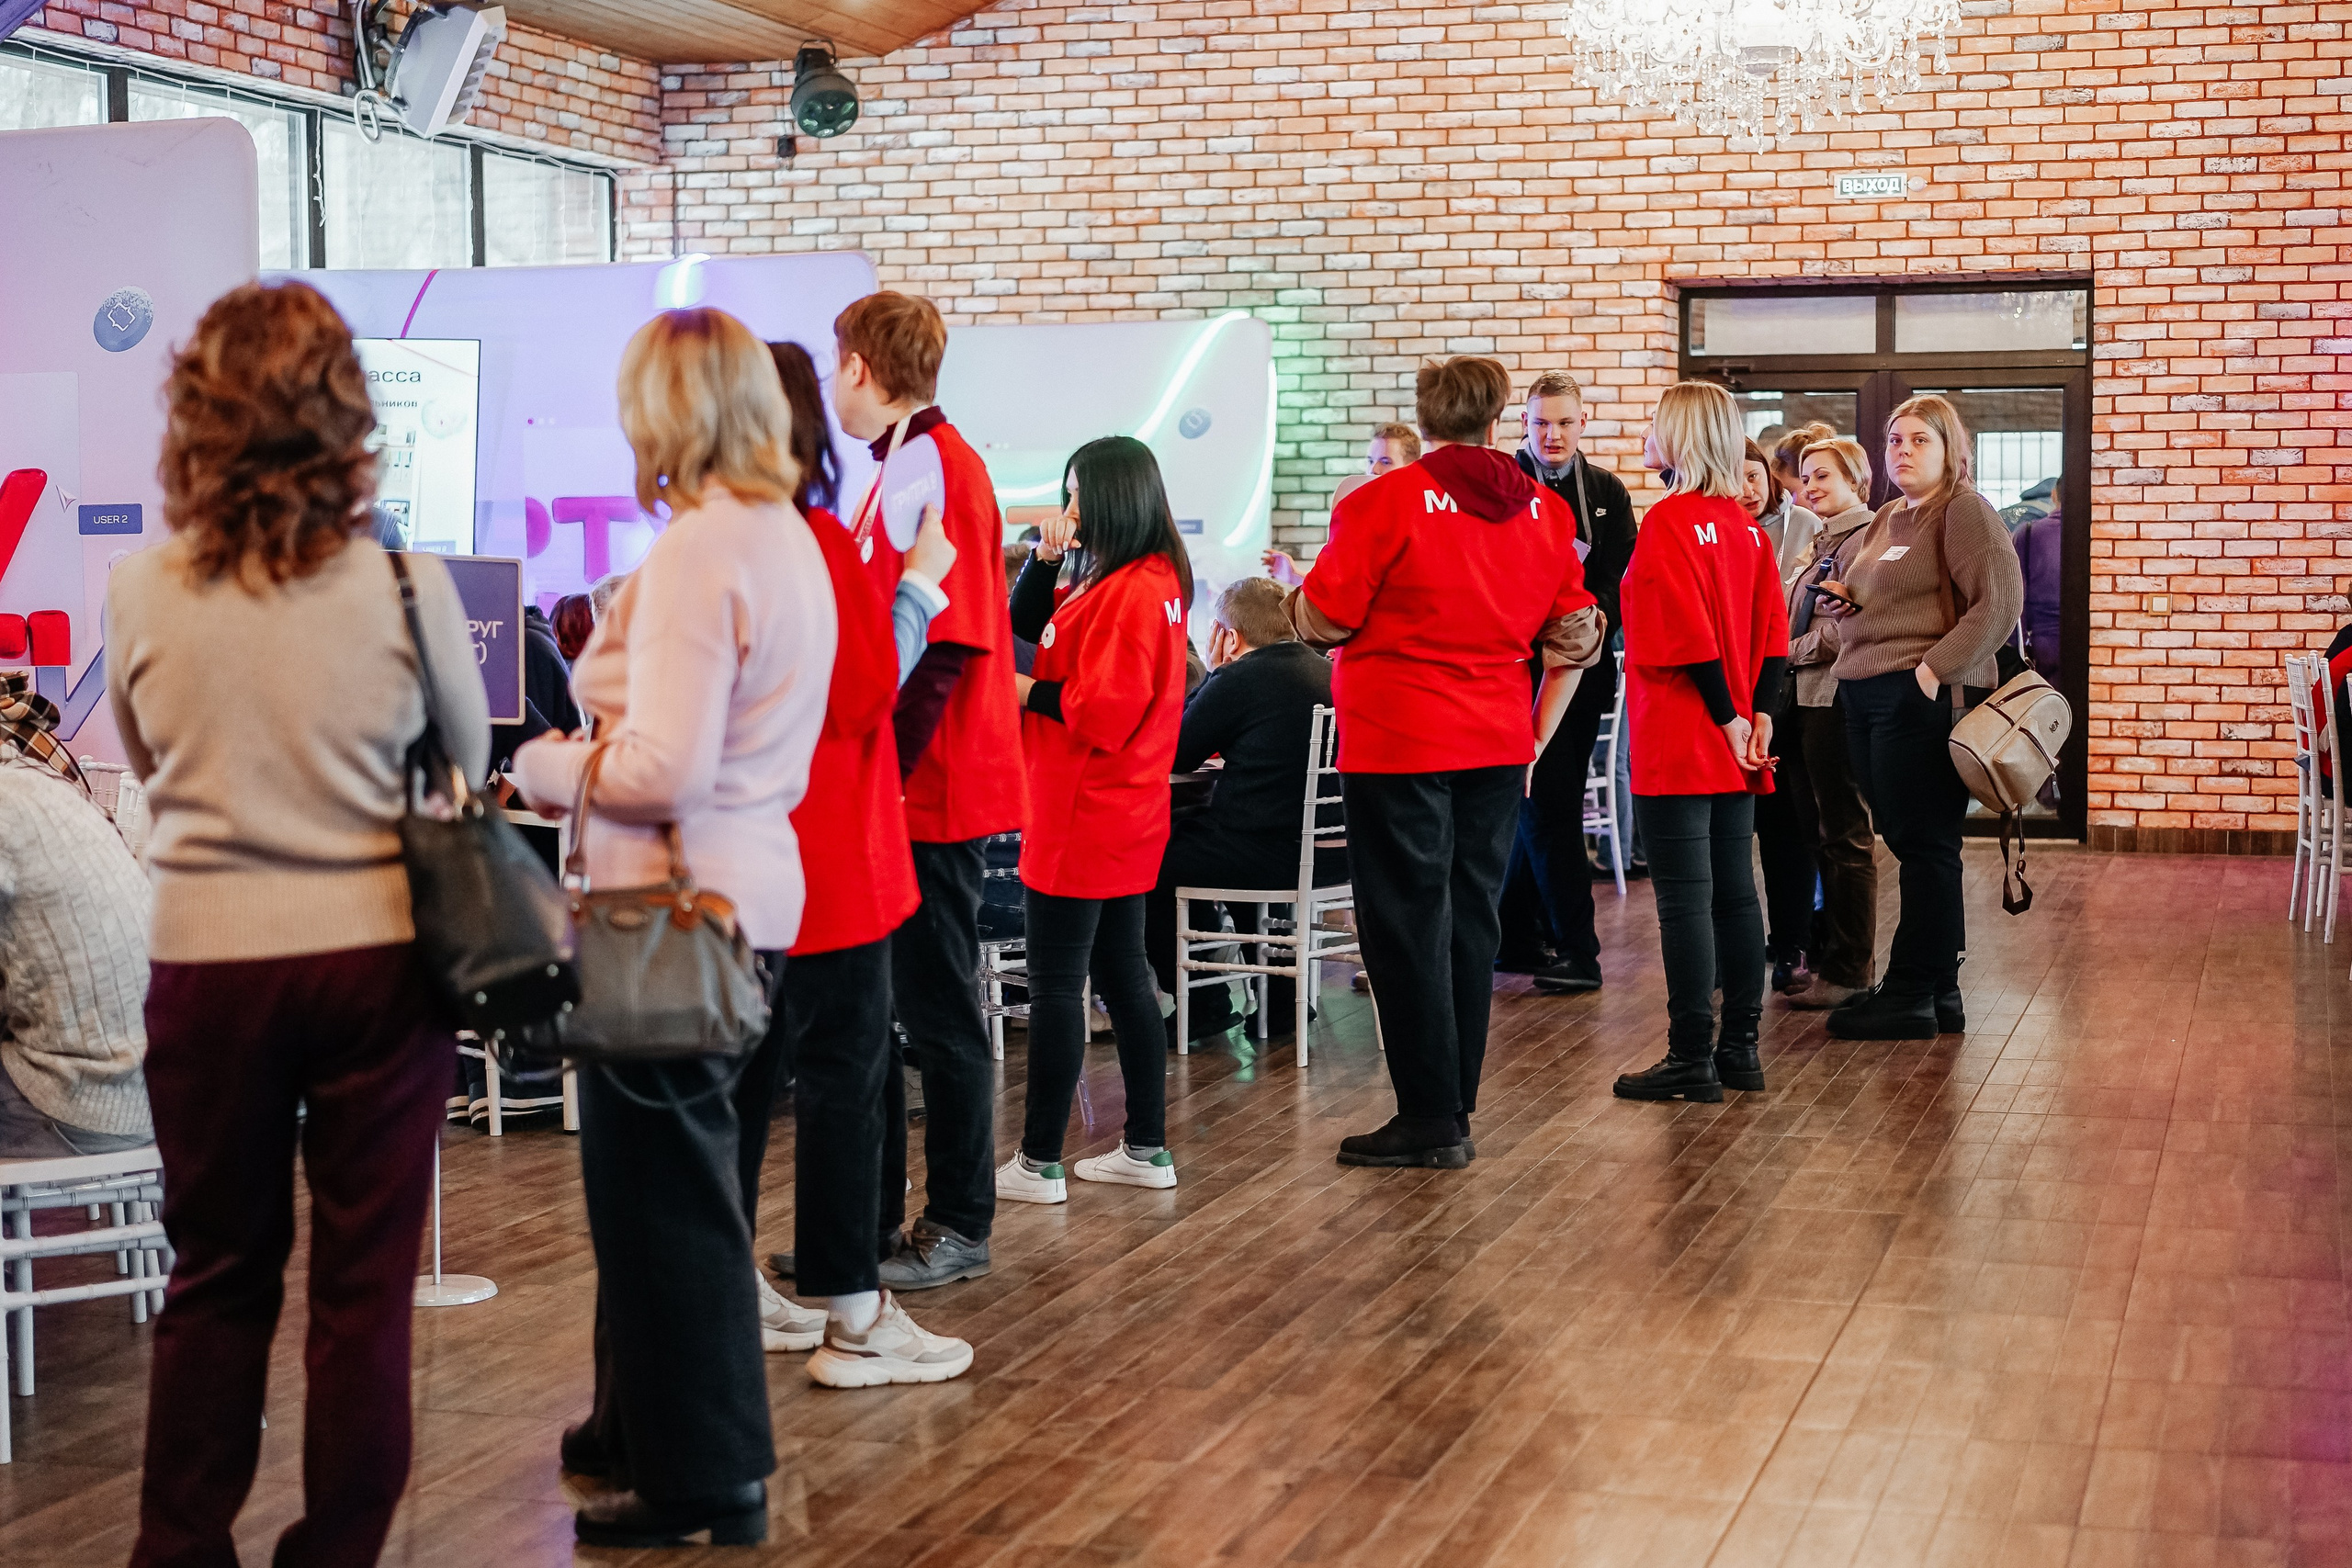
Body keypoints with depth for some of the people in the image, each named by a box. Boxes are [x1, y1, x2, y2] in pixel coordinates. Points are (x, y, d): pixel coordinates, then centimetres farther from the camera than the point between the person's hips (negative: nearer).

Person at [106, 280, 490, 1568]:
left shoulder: (140, 594, -7)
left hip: (206, 958, 2)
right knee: (364, 1282, 9)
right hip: (376, 952, -1)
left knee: (216, 1278, 15)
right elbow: (467, 762, 4)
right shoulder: (406, 587, -12)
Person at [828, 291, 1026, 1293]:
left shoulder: (940, 469, -15)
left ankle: (959, 1226, 9)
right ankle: (867, 1218, 22)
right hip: (892, 791, 10)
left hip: (933, 794, -10)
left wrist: (886, 766, -23)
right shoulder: (901, 471, 16)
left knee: (938, 1014, -1)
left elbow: (948, 645, -22)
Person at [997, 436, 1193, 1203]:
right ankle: (1147, 1148, 21)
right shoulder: (1152, 579, 13)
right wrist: (1046, 559, 0)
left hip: (1084, 818, -10)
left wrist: (1031, 694, -10)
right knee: (1122, 974, 15)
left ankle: (1039, 1163, 3)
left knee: (1055, 986, -3)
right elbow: (1027, 622, 17)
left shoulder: (1130, 593, -18)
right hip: (1126, 819, 10)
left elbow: (1106, 711, -24)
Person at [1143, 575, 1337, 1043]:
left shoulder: (1240, 679, -13)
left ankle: (1205, 1004, 14)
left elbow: (1175, 755, -2)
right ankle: (1279, 995, 36)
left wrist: (1212, 673, 4)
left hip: (1275, 854, -8)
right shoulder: (1325, 671, 11)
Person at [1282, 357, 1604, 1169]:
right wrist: (1538, 735, 18)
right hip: (1497, 749, 5)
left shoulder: (1384, 503, -11)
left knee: (1407, 926, 1)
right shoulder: (1544, 511, 6)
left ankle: (1430, 1120, 2)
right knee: (1470, 920, 12)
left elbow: (1325, 620, -8)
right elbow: (1574, 634, 10)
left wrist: (1293, 593, 14)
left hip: (1399, 744, -5)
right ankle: (1456, 1110, 18)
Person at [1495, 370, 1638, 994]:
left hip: (1582, 667, 4)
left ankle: (1514, 940, 18)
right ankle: (1576, 951, 1)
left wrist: (1601, 613, -15)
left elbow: (1622, 574, 5)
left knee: (1544, 811, 9)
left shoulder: (1607, 492, 12)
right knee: (1547, 809, -4)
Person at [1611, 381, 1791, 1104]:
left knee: (1684, 899, -5)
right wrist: (1759, 714, 3)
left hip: (1678, 745, -8)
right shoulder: (1746, 525, 10)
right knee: (1734, 890, 11)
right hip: (1733, 746, 8)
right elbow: (1772, 633, 7)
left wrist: (1728, 719, -12)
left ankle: (1693, 1059, -3)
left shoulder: (1668, 521, -13)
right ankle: (1739, 1050, 17)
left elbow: (1688, 637, -18)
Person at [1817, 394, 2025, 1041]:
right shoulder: (1886, 520, 20)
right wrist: (1839, 599, 11)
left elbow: (2000, 603, -18)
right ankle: (1937, 990, 18)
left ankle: (1912, 995, 0)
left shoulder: (1964, 511, -7)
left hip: (1924, 700, -9)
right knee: (1913, 845, 12)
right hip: (1867, 697, 9)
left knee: (1924, 845, -4)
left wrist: (1935, 667, -22)